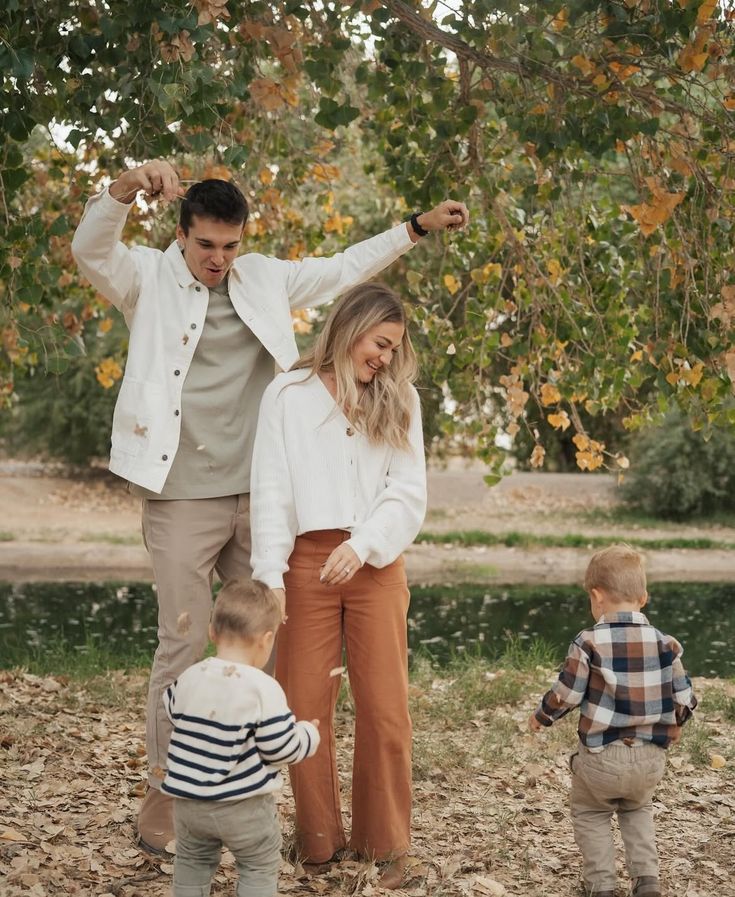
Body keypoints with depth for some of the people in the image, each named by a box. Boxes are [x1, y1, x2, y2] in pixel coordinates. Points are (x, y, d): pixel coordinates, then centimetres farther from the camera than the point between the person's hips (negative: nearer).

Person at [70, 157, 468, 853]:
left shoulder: (264, 278, 10)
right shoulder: (149, 280, -2)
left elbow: (343, 268, 21)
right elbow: (89, 251, -20)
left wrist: (418, 227, 21)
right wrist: (127, 187, -38)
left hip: (259, 496, 5)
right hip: (182, 500, -4)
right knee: (184, 644, -4)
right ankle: (164, 790, 7)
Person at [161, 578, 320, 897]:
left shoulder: (188, 679, -6)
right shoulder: (264, 689, -21)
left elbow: (171, 712, 14)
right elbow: (282, 748, -18)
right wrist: (309, 734, 2)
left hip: (189, 801, 4)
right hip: (245, 805, -4)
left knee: (192, 861, 25)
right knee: (259, 868, 14)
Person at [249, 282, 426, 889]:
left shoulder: (400, 400, 9)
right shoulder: (289, 395, 4)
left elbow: (409, 491, 1)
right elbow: (271, 492, 0)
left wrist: (363, 544, -16)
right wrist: (270, 577, -8)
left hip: (375, 565, 1)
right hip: (307, 563, -1)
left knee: (385, 708, 2)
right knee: (306, 705, 3)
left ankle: (386, 843, 15)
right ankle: (318, 839, 17)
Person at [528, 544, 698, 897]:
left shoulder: (588, 643, -14)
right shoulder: (665, 644, -3)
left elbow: (566, 694, -9)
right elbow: (683, 696, 3)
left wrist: (542, 716, 12)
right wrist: (674, 724, 25)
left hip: (601, 756, -3)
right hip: (650, 759, 4)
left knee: (590, 814, 20)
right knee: (638, 811, 28)